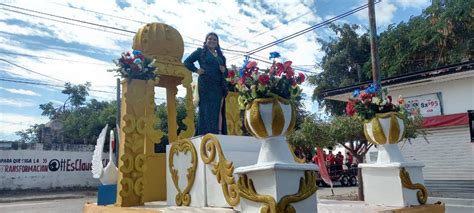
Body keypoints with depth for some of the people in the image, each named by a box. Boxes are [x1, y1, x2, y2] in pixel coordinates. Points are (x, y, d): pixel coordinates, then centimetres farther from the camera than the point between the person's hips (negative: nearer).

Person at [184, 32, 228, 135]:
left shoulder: (220, 56, 23)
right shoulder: (201, 51, 11)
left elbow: (226, 72, 26)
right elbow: (187, 62, 7)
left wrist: (224, 70, 3)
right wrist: (196, 70, -5)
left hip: (219, 86, 4)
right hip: (206, 85, -4)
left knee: (218, 111, -2)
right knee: (207, 111, -9)